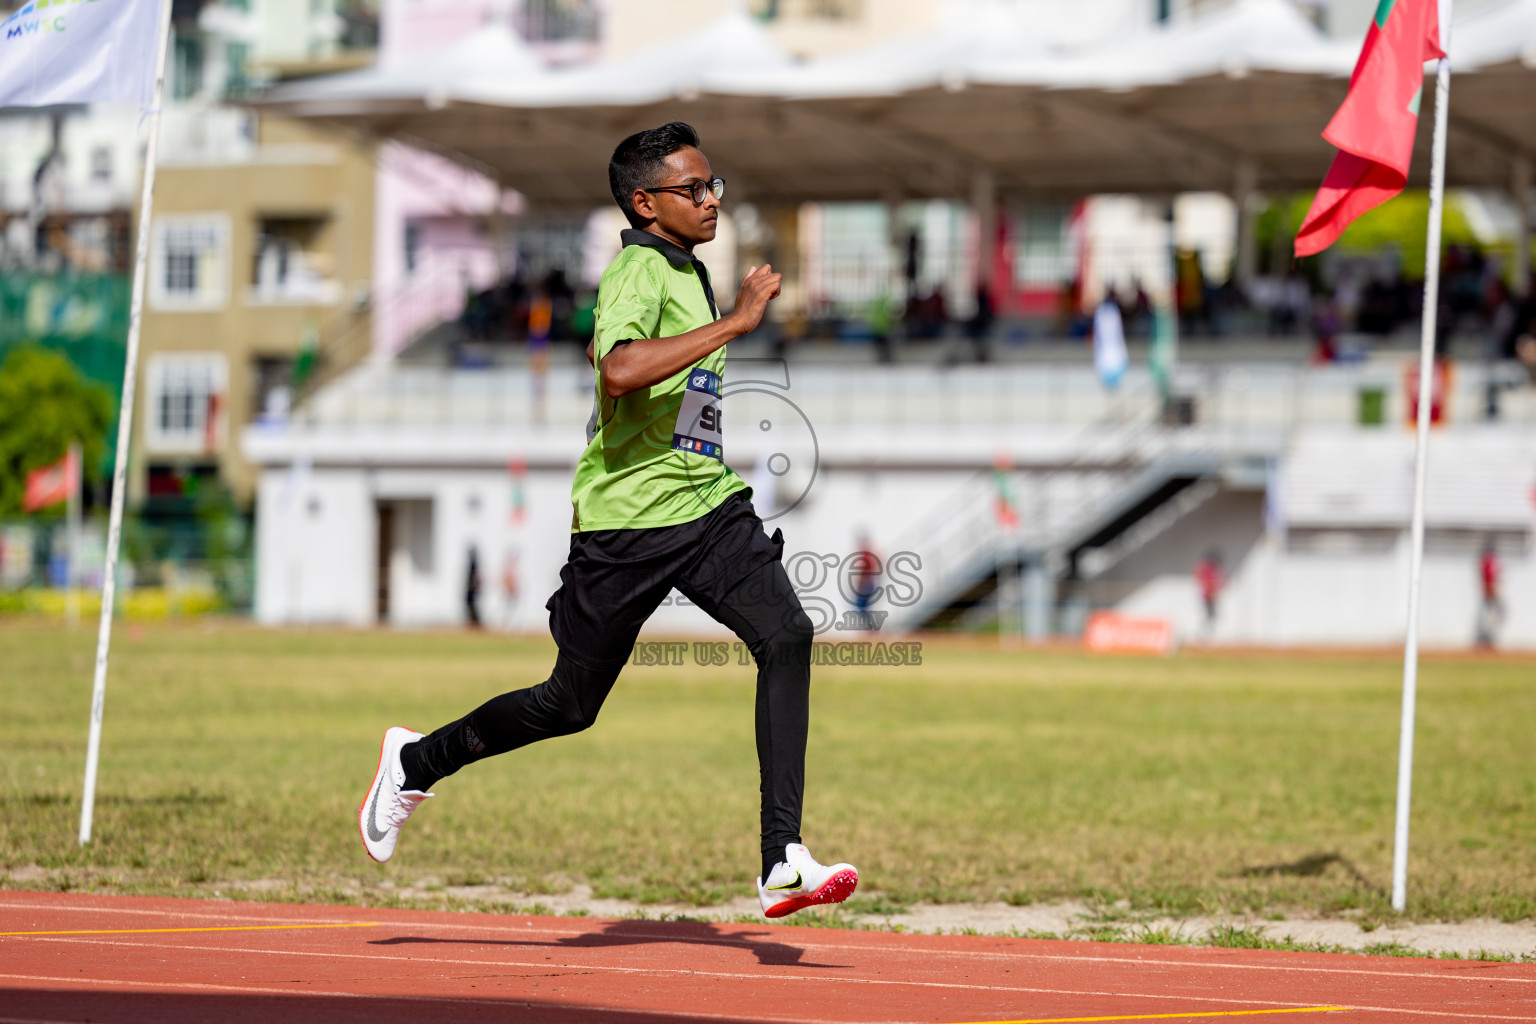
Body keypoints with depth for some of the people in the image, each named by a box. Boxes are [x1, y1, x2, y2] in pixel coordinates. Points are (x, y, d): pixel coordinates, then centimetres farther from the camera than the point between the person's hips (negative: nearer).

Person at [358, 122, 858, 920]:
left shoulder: (685, 269, 14)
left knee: (786, 637, -18)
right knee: (570, 704, 6)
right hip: (626, 523, -7)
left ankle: (783, 861, -23)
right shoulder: (637, 271, -15)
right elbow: (618, 370, -36)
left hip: (708, 503, 7)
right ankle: (417, 761, 33)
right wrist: (734, 323, -33)